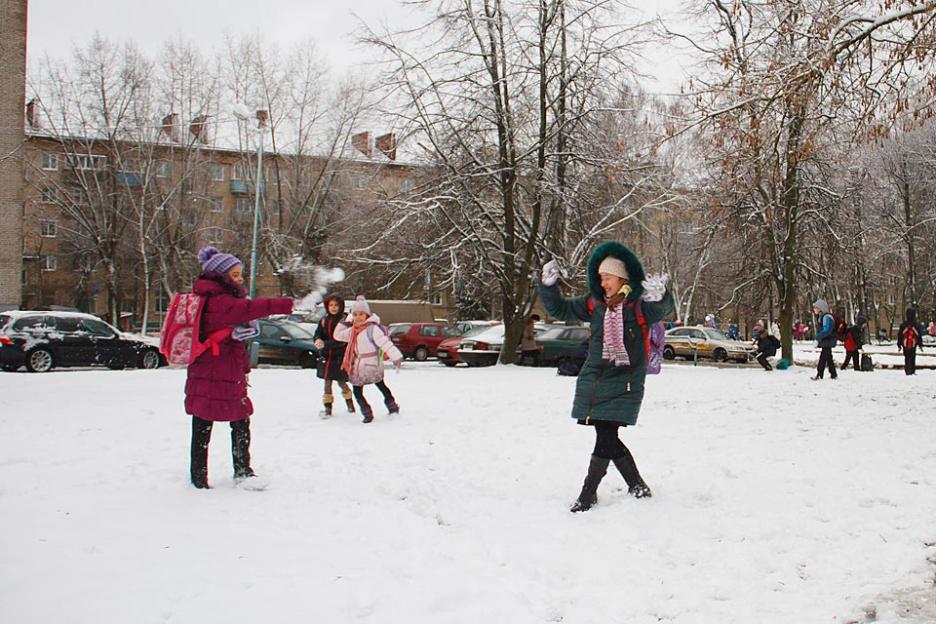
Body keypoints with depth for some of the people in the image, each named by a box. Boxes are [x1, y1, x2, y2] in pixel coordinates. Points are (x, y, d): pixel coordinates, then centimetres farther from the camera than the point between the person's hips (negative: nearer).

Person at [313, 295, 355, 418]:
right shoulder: (324, 320, 5)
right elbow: (317, 334, 4)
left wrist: (325, 344, -28)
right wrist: (318, 340, -21)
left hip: (340, 356, -4)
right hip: (326, 356, 4)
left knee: (341, 382, 5)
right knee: (327, 381, 4)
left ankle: (350, 404, 30)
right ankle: (327, 407, 13)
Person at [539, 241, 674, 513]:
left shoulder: (637, 303, -8)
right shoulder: (594, 303, 8)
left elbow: (661, 310, -28)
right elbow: (559, 310, 15)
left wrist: (659, 297, -51)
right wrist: (548, 286, -1)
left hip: (623, 383, -5)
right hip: (593, 379, 5)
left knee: (606, 438, -7)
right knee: (608, 439, 7)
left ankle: (588, 492, 7)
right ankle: (636, 484, 26)